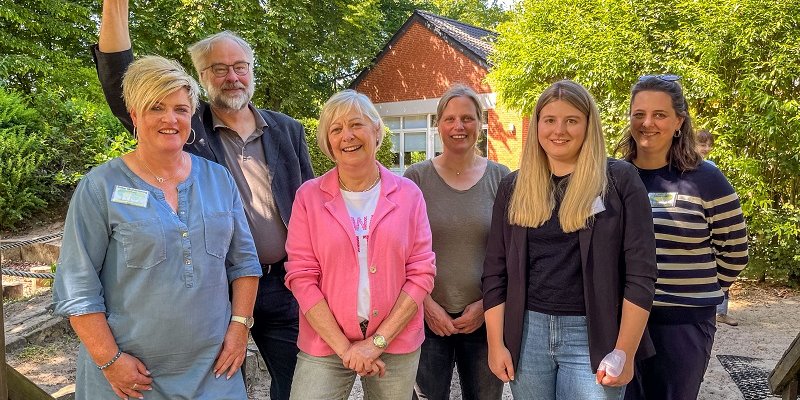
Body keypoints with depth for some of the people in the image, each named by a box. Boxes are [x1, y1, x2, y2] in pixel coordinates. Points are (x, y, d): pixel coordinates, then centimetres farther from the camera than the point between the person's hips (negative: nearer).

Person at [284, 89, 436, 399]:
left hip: (396, 342, 1)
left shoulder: (408, 194, -1)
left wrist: (378, 341, -10)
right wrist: (343, 346, -11)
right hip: (325, 345, -1)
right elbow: (301, 277, -6)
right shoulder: (309, 196, -2)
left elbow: (421, 274, -4)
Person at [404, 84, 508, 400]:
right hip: (427, 316, -1)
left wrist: (485, 304, -5)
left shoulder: (500, 178, 3)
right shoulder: (417, 177, 0)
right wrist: (427, 303, -7)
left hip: (485, 317, 1)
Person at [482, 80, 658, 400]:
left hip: (593, 335, -3)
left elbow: (640, 272, -6)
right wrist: (496, 343, 1)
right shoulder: (514, 187, 6)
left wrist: (625, 351, -9)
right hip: (527, 331, 3)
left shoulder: (619, 180, -3)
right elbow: (495, 271, 6)